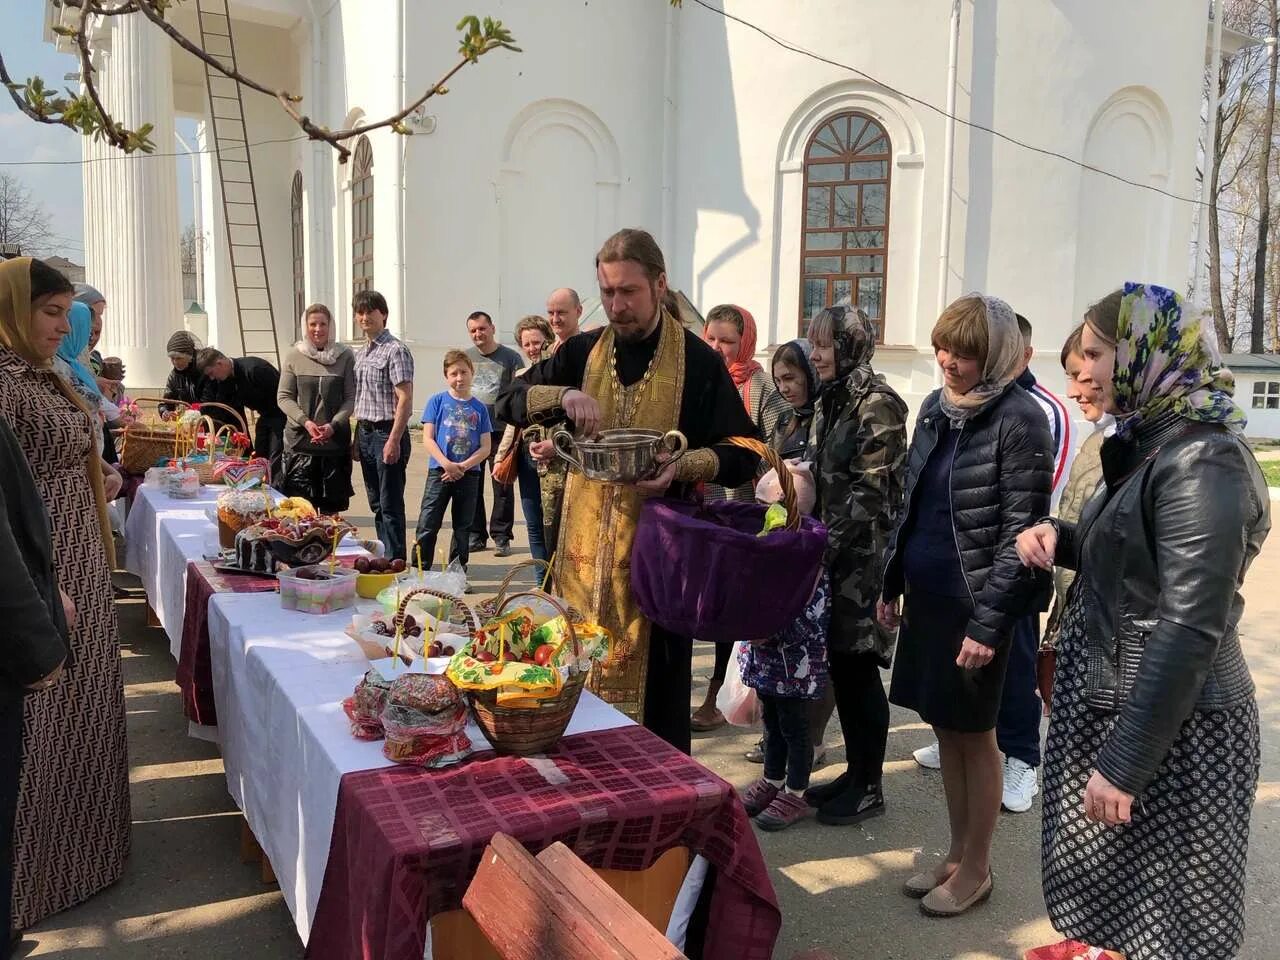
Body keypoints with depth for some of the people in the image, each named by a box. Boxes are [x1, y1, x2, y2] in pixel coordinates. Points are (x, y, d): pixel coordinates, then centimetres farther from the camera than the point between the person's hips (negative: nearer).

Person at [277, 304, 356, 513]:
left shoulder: (345, 356, 0)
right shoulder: (294, 356, 3)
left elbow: (351, 397, 0)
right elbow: (284, 397, 4)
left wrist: (334, 425, -13)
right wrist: (305, 421, -11)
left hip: (335, 440, 0)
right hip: (300, 440, 0)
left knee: (331, 508, 7)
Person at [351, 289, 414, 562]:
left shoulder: (395, 350, -10)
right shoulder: (360, 354, 16)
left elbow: (405, 399, -16)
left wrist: (394, 440, -21)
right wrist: (357, 438, 15)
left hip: (387, 433, -8)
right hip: (366, 433, 8)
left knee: (391, 505, -4)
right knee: (376, 504, 14)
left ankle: (395, 562, 2)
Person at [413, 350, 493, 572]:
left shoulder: (479, 408, 6)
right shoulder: (437, 401, 2)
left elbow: (485, 447, 2)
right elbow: (428, 439, -4)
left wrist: (462, 467, -12)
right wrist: (447, 464, -16)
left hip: (469, 474, 2)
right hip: (439, 472, -2)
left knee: (463, 528, 10)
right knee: (427, 525, -6)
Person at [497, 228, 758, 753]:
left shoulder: (698, 362, -3)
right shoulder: (584, 352, 8)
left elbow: (742, 455, -3)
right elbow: (509, 401, 6)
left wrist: (684, 466, -22)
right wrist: (563, 396, -13)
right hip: (586, 550, 4)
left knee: (656, 685, 3)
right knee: (582, 678, 11)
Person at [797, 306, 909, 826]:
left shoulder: (878, 403, -13)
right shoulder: (828, 401, 13)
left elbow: (871, 491, -18)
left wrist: (827, 545, -19)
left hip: (863, 555, -8)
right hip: (833, 554, 8)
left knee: (859, 668, 0)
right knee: (839, 665, 13)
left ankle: (870, 787, 14)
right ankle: (854, 771, 26)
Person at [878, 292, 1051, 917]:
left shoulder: (1017, 419, -15)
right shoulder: (935, 407, 7)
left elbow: (1021, 533, -16)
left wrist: (988, 625, -18)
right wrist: (893, 584, 13)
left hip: (974, 604, -7)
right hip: (927, 595, 7)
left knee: (973, 735, 7)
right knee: (944, 728, 16)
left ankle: (975, 868, 25)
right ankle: (956, 853, 33)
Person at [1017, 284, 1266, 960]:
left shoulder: (1202, 462, -22)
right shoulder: (1146, 443, 7)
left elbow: (1191, 628, -26)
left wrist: (1126, 762, -24)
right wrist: (1059, 539, -1)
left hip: (1170, 731, -8)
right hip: (1111, 701, 9)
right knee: (1103, 887, 24)